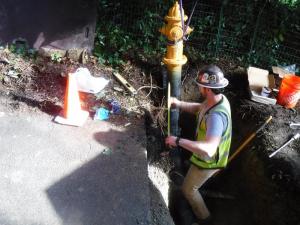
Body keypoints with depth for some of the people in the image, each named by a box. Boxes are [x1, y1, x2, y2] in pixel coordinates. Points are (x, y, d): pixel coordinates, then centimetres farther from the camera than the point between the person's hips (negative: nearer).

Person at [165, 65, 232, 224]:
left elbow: (208, 150, -53)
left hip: (208, 160, -9)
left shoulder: (217, 115, -43)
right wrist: (179, 104, -7)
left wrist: (178, 141, -47)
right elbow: (199, 108, 9)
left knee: (188, 189, 16)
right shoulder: (217, 99, -13)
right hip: (206, 154, 9)